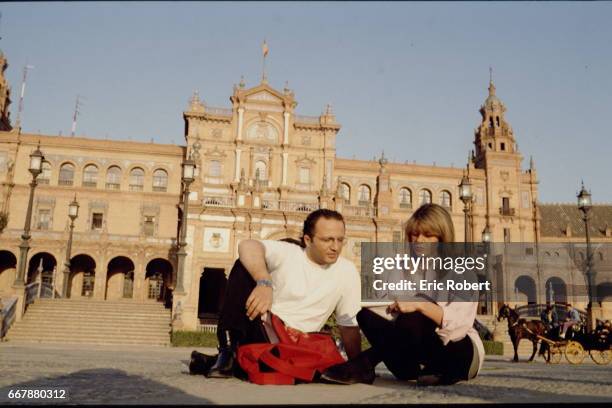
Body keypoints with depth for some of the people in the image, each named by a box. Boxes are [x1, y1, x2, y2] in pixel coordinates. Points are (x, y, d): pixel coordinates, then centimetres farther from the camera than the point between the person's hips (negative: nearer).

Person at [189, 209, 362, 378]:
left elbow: (350, 325, 7)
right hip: (257, 328, 0)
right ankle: (228, 349, -21)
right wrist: (264, 282, -43)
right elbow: (247, 245, -26)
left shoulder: (347, 272, 0)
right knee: (245, 265, -21)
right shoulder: (287, 253, -6)